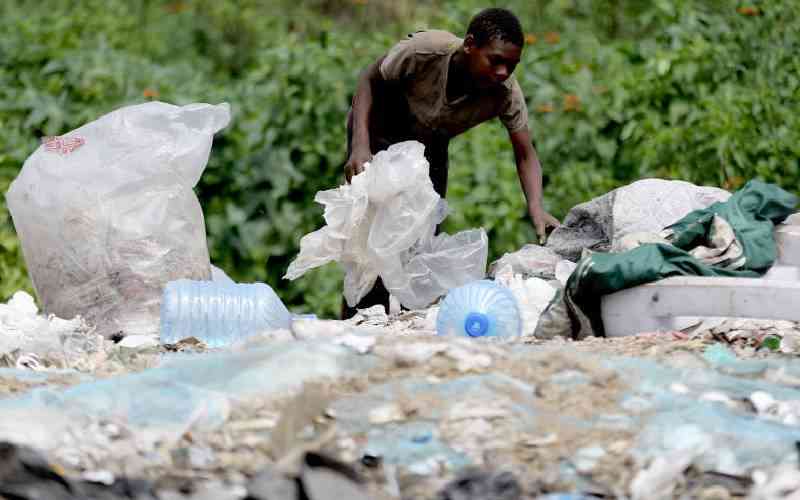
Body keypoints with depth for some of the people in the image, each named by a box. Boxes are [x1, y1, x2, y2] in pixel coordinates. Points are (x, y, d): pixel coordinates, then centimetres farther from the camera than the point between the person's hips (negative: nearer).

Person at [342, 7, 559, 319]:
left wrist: (536, 209, -40)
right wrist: (359, 145, -33)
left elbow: (525, 156, -22)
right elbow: (370, 80, -21)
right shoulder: (425, 50, -35)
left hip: (430, 146, 4)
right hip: (379, 132, -4)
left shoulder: (506, 93, -26)